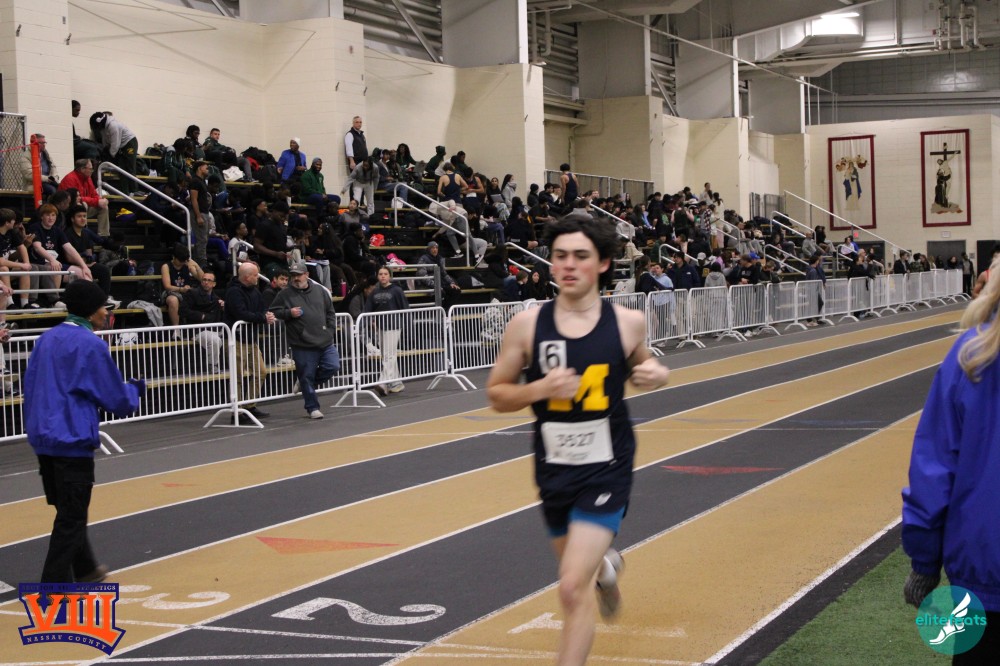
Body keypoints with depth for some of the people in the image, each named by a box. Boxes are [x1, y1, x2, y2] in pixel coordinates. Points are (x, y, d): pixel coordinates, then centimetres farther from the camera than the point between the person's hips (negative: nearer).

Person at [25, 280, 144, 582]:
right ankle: (54, 587, -3)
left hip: (42, 437, 8)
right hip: (73, 439, -8)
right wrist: (136, 388, 13)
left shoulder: (46, 339, 9)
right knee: (71, 517, -2)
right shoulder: (91, 345, -12)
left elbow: (30, 385, 15)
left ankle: (83, 568, 34)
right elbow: (117, 400, -7)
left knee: (68, 510, 20)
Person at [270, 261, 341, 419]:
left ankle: (309, 383, 21)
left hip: (325, 342, 3)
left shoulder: (319, 291, 9)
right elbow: (273, 312, 3)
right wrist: (288, 313, -12)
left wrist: (330, 329, 7)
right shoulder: (285, 295, 1)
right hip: (302, 346, -3)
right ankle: (312, 408, 14)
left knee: (333, 366, -4)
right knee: (306, 377, 1)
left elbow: (330, 312, 16)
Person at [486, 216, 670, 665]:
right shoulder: (527, 325, -8)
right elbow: (496, 394, 0)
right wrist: (539, 389, -19)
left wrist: (654, 375, -8)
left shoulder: (628, 323, -6)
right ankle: (605, 566, 63)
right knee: (574, 566, 26)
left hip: (607, 470, -3)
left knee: (573, 587, -14)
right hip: (553, 470, 3)